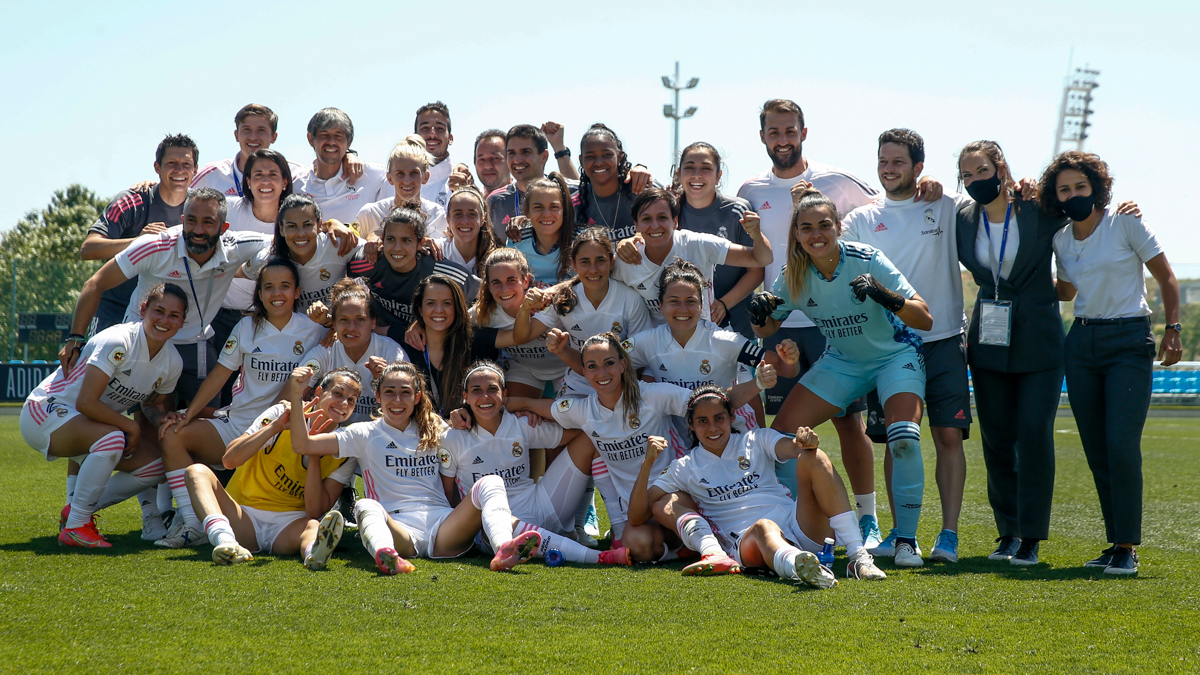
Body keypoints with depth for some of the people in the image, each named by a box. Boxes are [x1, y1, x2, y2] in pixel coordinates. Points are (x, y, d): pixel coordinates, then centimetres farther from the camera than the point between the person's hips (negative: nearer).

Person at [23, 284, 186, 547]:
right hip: (46, 412, -8)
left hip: (90, 425, 8)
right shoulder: (118, 341, -27)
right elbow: (86, 402, -29)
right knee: (112, 437, -35)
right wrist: (131, 426, -19)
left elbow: (154, 405, 12)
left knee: (154, 466, -5)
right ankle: (75, 526, -22)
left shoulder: (172, 362, -3)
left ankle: (76, 510, 9)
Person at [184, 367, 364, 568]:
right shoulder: (283, 413, -2)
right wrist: (276, 426, -22)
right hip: (245, 517, 0)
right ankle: (225, 541, -53)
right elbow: (229, 460, -12)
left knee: (314, 527, -34)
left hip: (290, 525, 0)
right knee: (197, 471, -24)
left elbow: (315, 511, -8)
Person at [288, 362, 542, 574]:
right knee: (366, 507, -33)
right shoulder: (366, 434, 14)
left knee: (490, 483, -20)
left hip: (444, 527, 3)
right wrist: (296, 395, -4)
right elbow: (303, 445, 5)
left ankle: (503, 550, -51)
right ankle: (387, 557, -67)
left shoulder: (436, 431, 23)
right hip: (398, 531, -2)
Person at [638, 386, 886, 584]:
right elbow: (636, 515, 10)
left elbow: (791, 447, -4)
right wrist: (647, 463, -4)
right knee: (764, 527, -39)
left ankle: (858, 555, -35)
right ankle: (796, 565, -77)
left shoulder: (757, 440, 18)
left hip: (799, 527, 3)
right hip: (749, 542, -2)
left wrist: (806, 442, -28)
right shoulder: (685, 468, 16)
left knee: (814, 458, -20)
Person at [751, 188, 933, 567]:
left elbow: (925, 319, -29)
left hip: (895, 355, -4)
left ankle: (906, 540, -14)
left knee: (904, 440, -27)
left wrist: (885, 296, -48)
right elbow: (766, 329, 0)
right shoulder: (795, 275, -14)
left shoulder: (867, 261, -25)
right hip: (842, 361, 4)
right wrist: (760, 314, -24)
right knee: (781, 433, -8)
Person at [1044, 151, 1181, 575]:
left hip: (1129, 341, -5)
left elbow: (1166, 277, -1)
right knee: (1096, 451, 3)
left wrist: (1173, 329, -9)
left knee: (1121, 444, -15)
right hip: (1082, 343, 5)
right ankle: (1117, 542, 12)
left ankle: (1128, 547, -9)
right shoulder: (1062, 240, 10)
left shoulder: (1125, 223, -5)